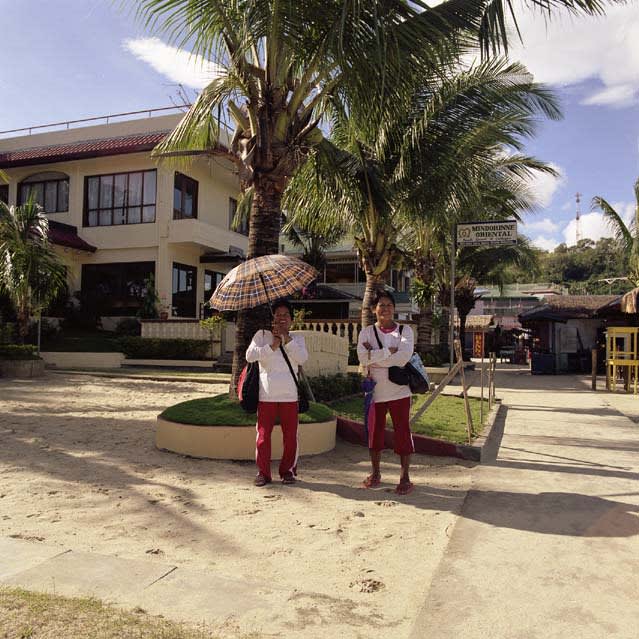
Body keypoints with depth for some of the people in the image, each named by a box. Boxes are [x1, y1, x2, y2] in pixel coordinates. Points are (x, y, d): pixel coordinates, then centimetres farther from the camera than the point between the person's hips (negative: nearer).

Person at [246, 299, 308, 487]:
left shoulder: (297, 339, 13)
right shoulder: (262, 335, 8)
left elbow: (302, 358, -6)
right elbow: (250, 355, -6)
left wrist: (286, 339, -11)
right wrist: (271, 347, -13)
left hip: (289, 396, 1)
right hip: (266, 395, -1)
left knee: (290, 435, 5)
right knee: (263, 435, 2)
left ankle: (288, 470, 21)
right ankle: (263, 472, 15)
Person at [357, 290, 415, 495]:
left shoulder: (405, 331, 1)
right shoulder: (367, 332, 3)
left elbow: (404, 356, -17)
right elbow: (362, 358, -14)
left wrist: (375, 356, -14)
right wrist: (389, 351, -17)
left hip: (399, 390, -1)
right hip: (375, 390, 2)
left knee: (402, 432, 1)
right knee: (374, 431, 11)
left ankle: (405, 476, 13)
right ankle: (375, 473, 28)